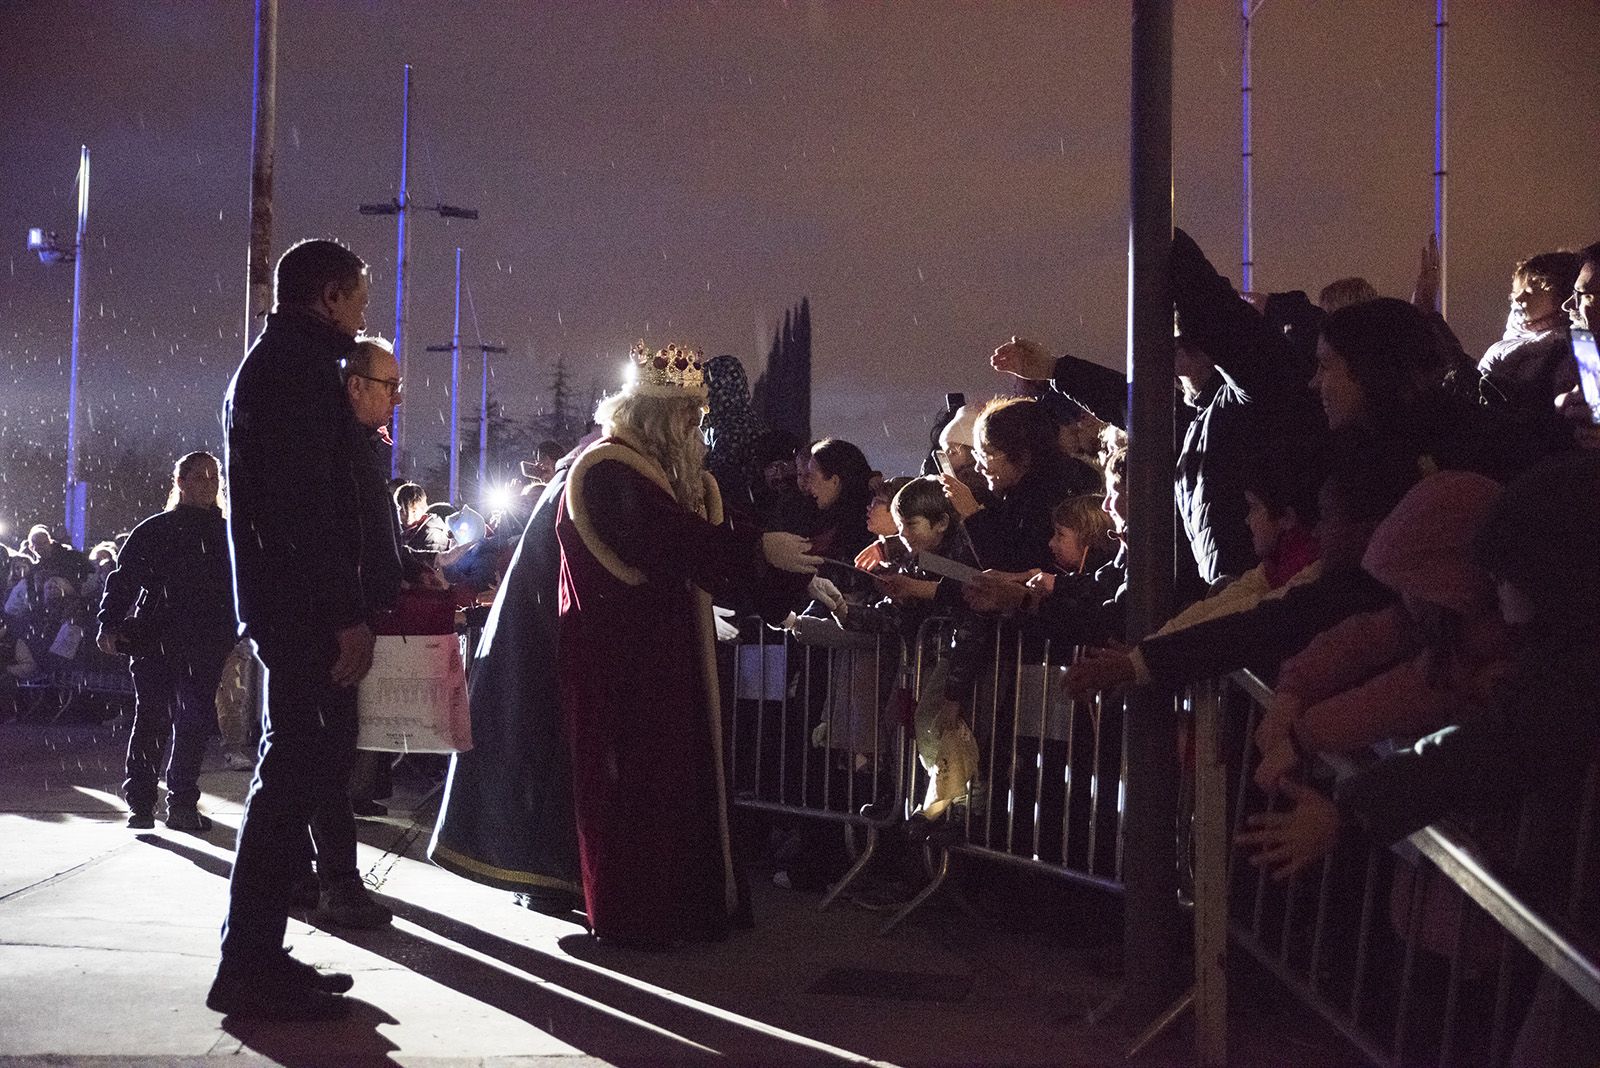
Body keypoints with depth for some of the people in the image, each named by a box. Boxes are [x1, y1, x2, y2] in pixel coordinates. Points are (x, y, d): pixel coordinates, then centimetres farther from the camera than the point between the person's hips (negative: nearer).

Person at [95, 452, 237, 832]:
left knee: (195, 722, -2)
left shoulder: (225, 534, 13)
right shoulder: (154, 530, 6)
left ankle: (182, 802, 6)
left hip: (204, 646, 2)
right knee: (151, 719, -2)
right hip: (154, 640, -2)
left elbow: (239, 587, 15)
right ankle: (140, 801, 7)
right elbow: (124, 577, 2)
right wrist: (110, 623, -9)